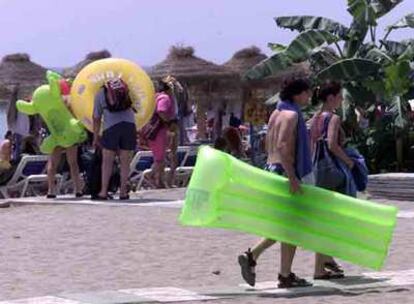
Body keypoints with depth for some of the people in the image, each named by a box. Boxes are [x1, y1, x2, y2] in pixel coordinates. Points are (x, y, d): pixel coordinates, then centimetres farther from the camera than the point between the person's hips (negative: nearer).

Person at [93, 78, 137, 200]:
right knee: (125, 162, 6)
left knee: (107, 161, 5)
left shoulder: (100, 94, 15)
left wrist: (95, 137, 21)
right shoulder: (125, 89, 20)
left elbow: (96, 118, 15)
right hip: (129, 125, 2)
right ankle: (123, 192, 8)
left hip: (111, 127, -2)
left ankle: (103, 192, 2)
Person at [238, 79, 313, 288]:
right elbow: (282, 146, -25)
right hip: (286, 173, -10)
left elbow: (269, 145, 21)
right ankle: (285, 276, 3)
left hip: (273, 170, 10)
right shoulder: (291, 114, -14)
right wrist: (292, 177, -27)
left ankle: (251, 256, 6)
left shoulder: (277, 113, 15)